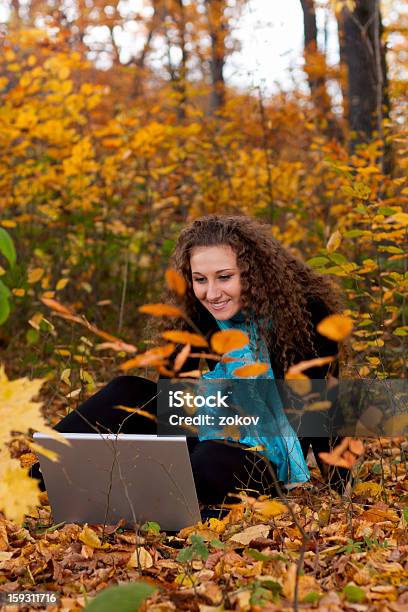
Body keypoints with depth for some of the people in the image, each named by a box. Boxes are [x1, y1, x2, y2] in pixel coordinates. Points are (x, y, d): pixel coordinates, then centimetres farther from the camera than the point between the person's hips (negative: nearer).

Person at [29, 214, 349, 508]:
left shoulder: (307, 311, -18)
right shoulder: (198, 313, -4)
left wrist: (341, 489, -16)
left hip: (269, 456, -5)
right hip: (215, 430, 5)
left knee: (209, 462, -37)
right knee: (128, 391, -16)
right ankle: (36, 480, -19)